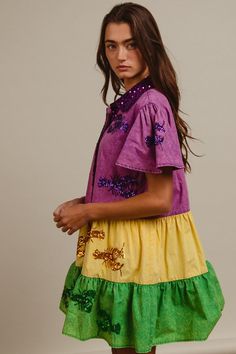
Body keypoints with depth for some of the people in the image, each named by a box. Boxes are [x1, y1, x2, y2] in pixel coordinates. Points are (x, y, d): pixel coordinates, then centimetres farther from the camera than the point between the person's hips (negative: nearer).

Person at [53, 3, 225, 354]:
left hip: (141, 246, -8)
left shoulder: (151, 105, -19)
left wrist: (88, 212, -14)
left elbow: (158, 199, -22)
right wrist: (83, 203, 2)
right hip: (121, 245, 8)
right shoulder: (124, 104, 7)